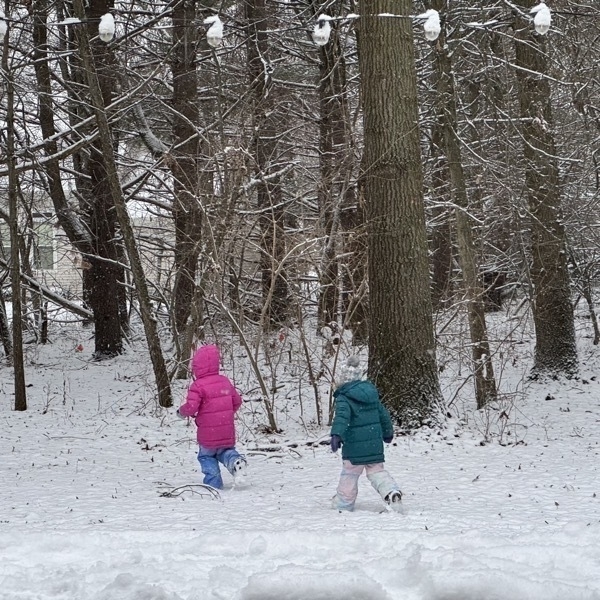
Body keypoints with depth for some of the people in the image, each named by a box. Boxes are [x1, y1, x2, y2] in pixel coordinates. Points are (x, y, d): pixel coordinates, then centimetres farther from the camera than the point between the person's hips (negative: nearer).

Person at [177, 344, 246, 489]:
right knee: (225, 451, 24)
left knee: (206, 456, 13)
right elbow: (237, 401, 13)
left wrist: (181, 412, 1)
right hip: (227, 432, 5)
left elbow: (191, 407, -20)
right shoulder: (225, 381, 6)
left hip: (208, 433, -5)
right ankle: (234, 460, -7)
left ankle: (213, 482, 4)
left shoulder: (198, 386, -14)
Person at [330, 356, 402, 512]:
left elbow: (342, 416, -31)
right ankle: (393, 492, -9)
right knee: (376, 471, 13)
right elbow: (383, 414, 20)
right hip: (375, 444, 6)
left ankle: (342, 504, 16)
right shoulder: (371, 393, 10)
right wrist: (388, 432, 34)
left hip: (354, 446, -6)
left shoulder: (344, 397, -12)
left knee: (349, 474, 7)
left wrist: (336, 434, -42)